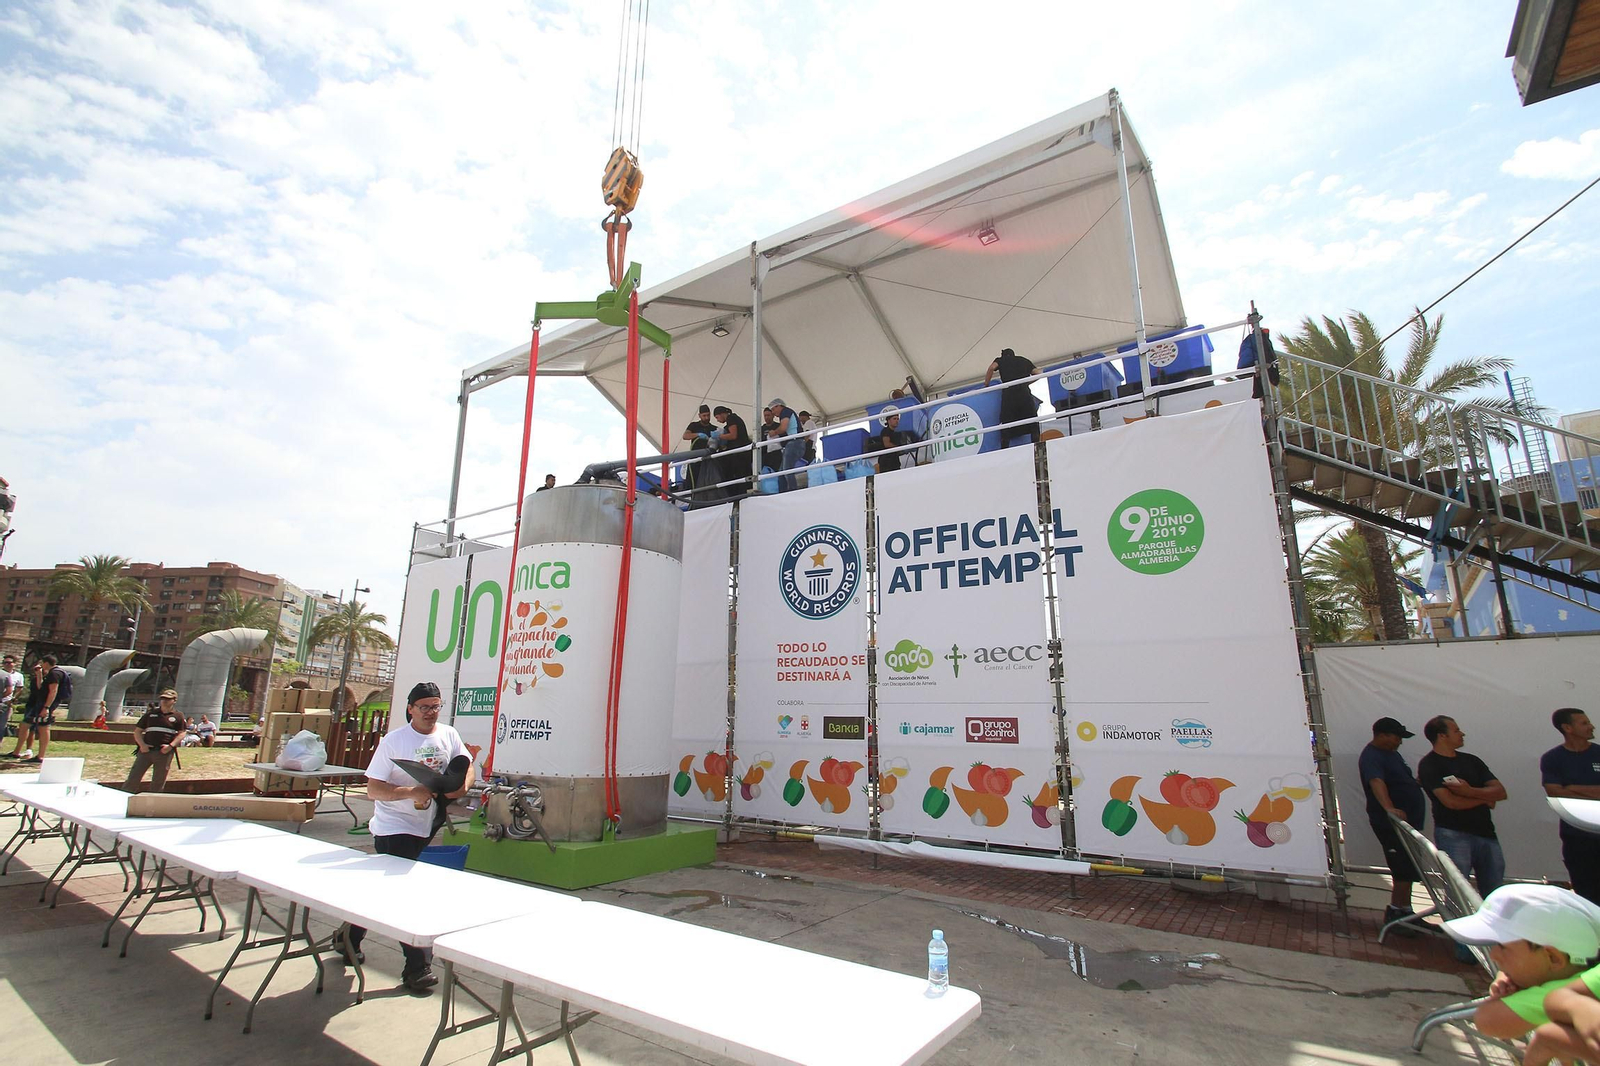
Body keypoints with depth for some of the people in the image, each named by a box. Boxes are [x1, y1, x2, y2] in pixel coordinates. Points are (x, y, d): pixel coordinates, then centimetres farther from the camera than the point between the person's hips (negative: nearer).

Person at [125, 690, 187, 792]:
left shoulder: (178, 716, 6)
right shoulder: (150, 713, 11)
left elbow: (181, 734, 2)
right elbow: (137, 731, 11)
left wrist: (171, 746, -13)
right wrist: (142, 744, -6)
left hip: (164, 752, -1)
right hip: (146, 749, 1)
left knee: (158, 783, 6)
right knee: (133, 779, -3)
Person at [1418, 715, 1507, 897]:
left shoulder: (1471, 761, 14)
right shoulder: (1429, 765, -7)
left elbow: (1500, 792, 5)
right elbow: (1451, 802, -16)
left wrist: (1470, 791, -13)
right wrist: (1484, 798, 0)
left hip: (1486, 833, 6)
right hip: (1453, 835, -6)